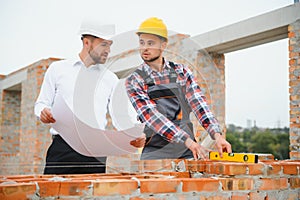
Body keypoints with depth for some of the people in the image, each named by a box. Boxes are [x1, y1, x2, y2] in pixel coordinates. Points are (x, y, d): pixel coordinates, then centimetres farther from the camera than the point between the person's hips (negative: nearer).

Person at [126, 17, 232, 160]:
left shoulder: (181, 71, 10)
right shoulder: (134, 81, 1)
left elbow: (198, 104, -1)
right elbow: (150, 115, -13)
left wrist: (217, 135, -18)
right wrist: (188, 141, -24)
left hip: (187, 152, 2)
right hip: (156, 152, -2)